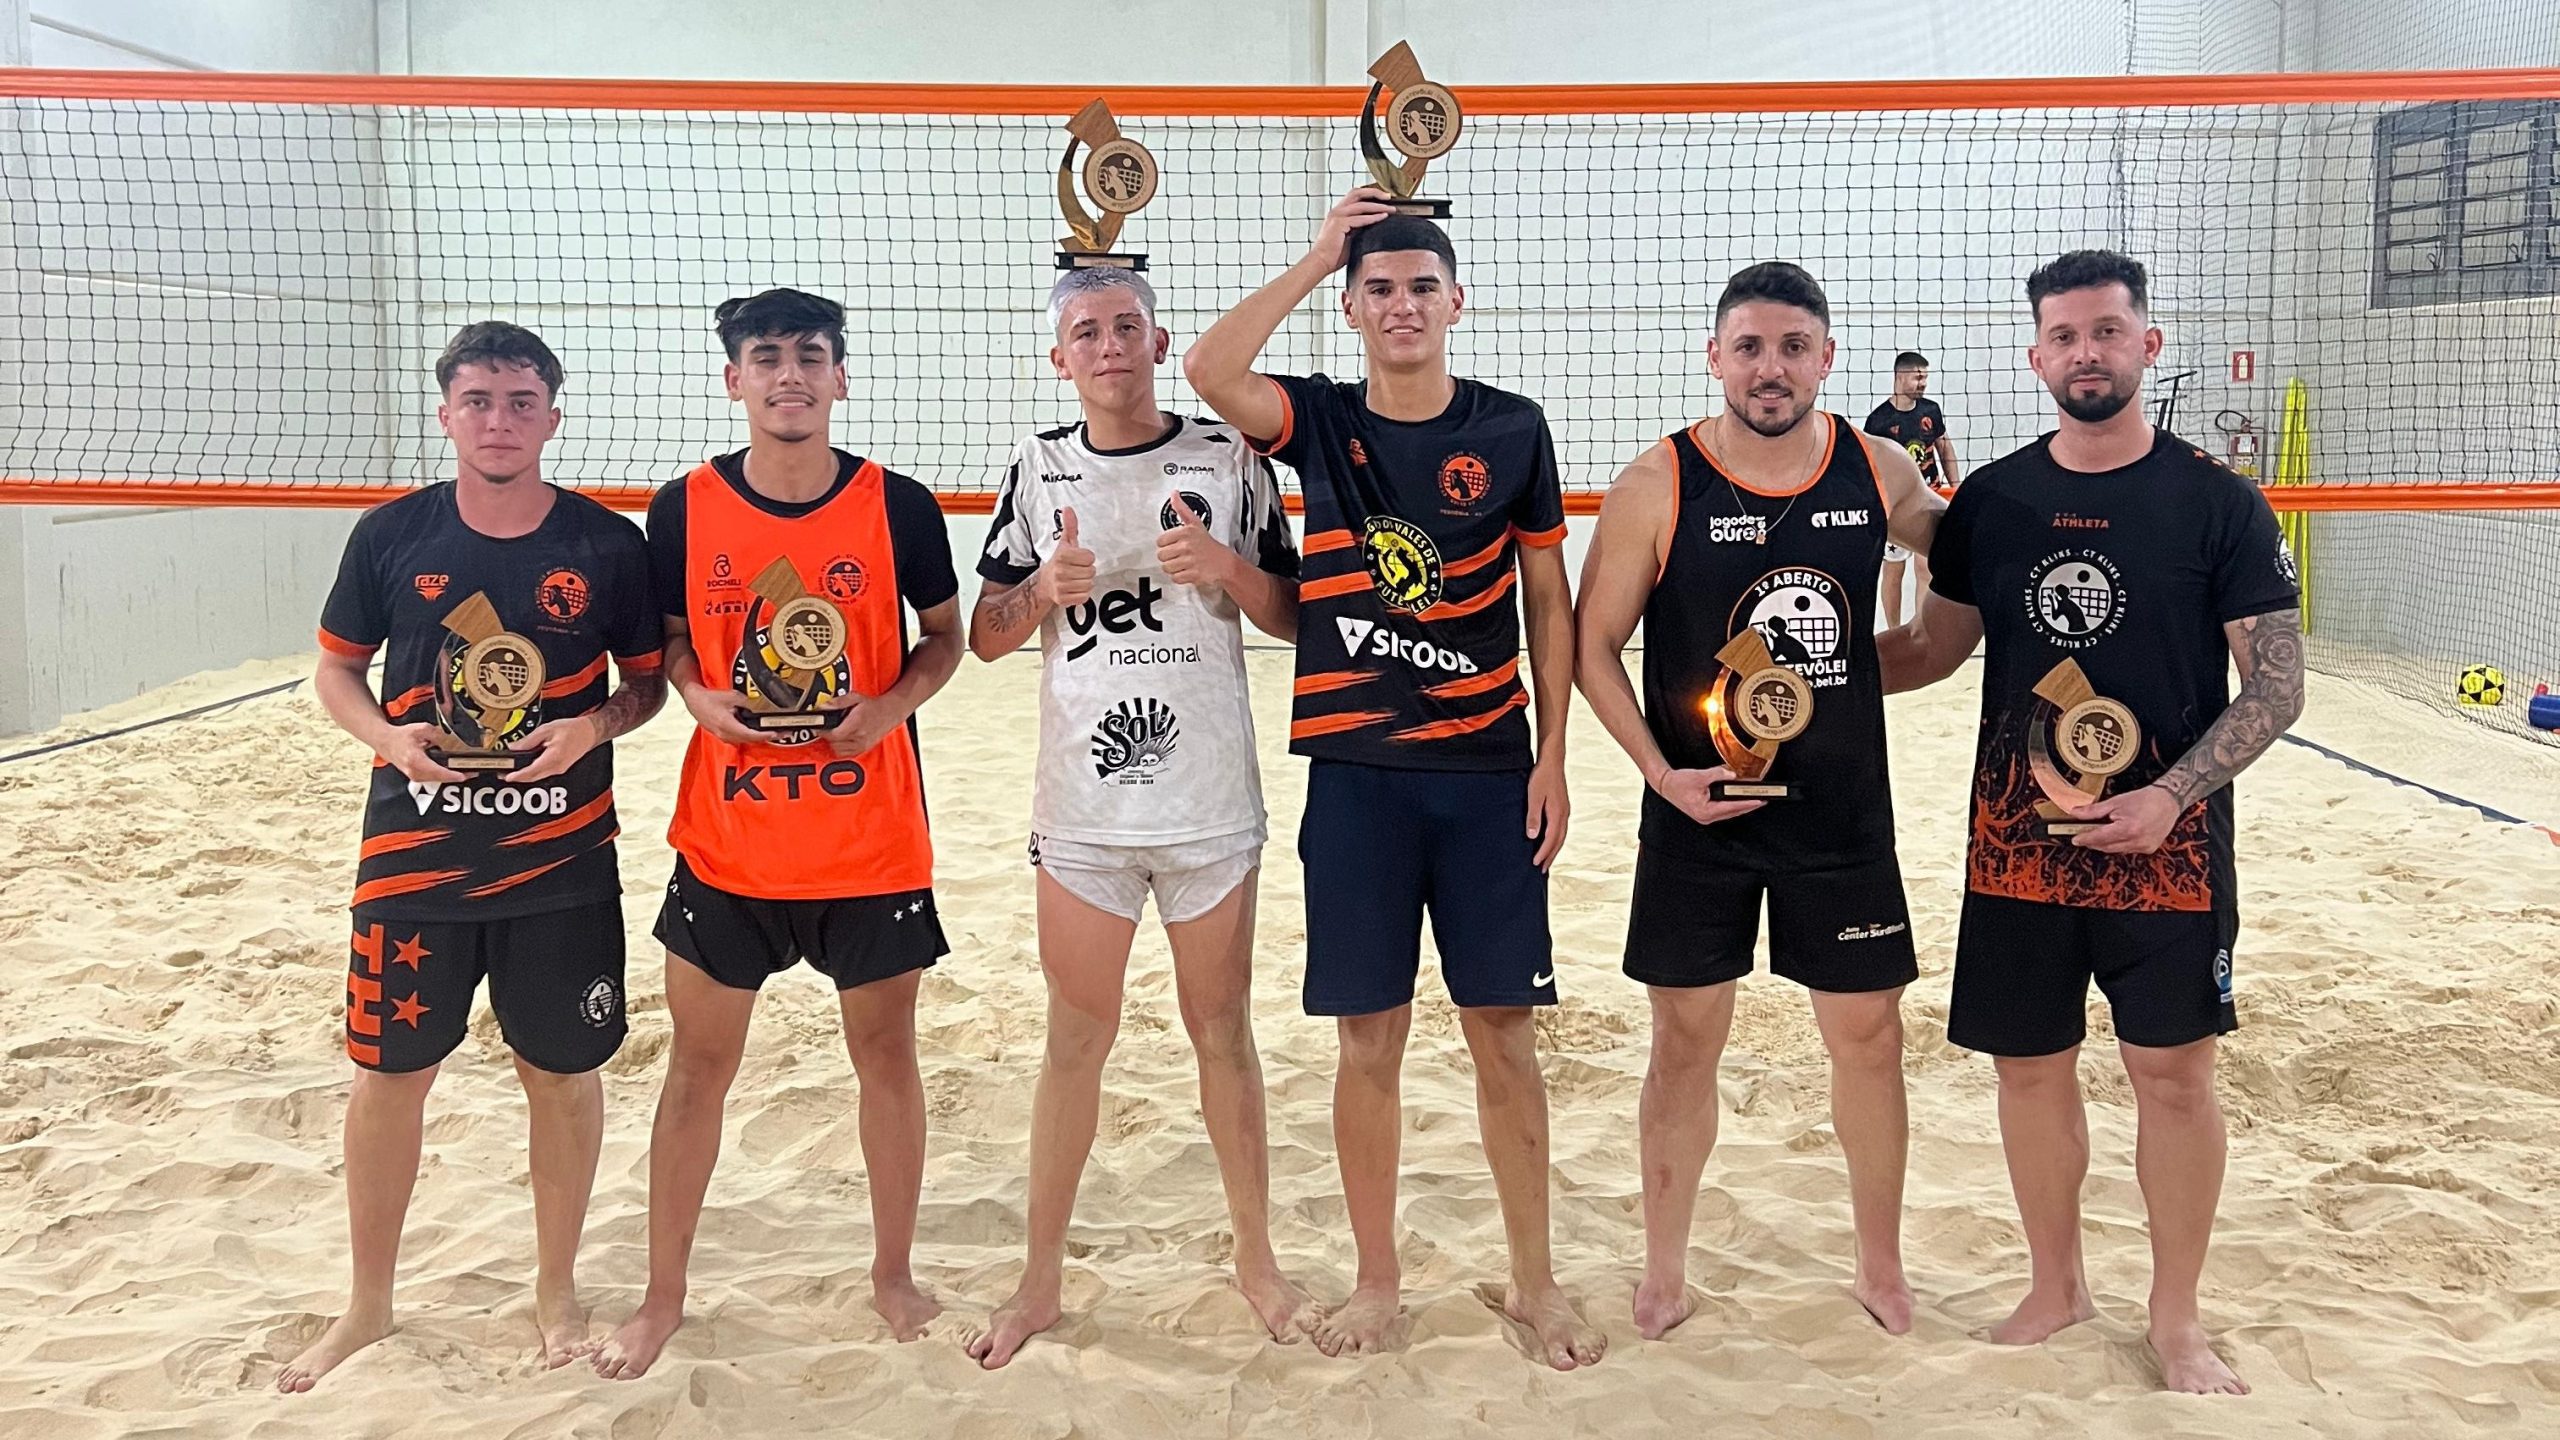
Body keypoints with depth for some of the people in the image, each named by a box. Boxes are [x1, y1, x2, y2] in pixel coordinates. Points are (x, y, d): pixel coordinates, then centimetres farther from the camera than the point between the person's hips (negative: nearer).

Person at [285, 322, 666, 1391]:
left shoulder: (607, 545, -5)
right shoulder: (391, 535, -3)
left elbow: (648, 680, 5)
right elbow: (336, 669, 8)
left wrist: (594, 726, -15)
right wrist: (389, 735, -12)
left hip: (561, 863, -1)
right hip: (413, 859, 1)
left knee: (562, 1072, 9)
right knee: (388, 1074, 9)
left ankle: (557, 1290, 29)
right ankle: (369, 1303, 28)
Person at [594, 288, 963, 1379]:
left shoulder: (899, 507, -7)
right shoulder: (684, 509, -4)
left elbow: (945, 635, 5)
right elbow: (668, 638, 9)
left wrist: (892, 704, -14)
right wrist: (700, 697, -12)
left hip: (873, 845, 0)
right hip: (727, 843, 1)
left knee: (886, 1052, 11)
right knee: (698, 1062, 8)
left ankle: (894, 1273, 30)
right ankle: (662, 1298, 24)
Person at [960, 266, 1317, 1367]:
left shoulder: (1227, 461, 1)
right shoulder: (1039, 470, 5)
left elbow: (1296, 618, 3)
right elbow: (986, 636, 8)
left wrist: (1223, 564, -15)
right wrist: (1044, 590, -12)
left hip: (1210, 802, -1)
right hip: (1081, 808, 1)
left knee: (1223, 1031, 9)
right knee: (1077, 1038, 9)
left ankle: (1257, 1261, 24)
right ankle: (1042, 1278, 21)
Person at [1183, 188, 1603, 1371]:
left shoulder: (1511, 428, 2)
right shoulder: (1320, 420, 1)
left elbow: (1549, 602, 6)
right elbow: (1208, 371, -19)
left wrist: (1553, 758, 0)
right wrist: (1316, 256, -12)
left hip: (1488, 774, 0)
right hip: (1356, 777, 0)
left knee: (1503, 1033, 5)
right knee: (1369, 1039, 7)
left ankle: (1533, 1280, 21)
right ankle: (1377, 1278, 23)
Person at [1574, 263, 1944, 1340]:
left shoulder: (1881, 473, -3)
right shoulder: (1658, 485, -10)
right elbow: (1594, 646, -5)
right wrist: (1661, 772, -14)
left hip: (1844, 814, 2)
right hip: (1699, 817, -2)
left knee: (1868, 1038, 11)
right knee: (1686, 1042, 9)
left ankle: (1881, 1268, 30)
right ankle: (1665, 1269, 27)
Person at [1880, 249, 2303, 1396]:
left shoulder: (2218, 504, -5)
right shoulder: (1990, 502, 3)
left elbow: (2277, 686, -6)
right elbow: (1935, 647, 12)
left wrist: (2171, 795, -19)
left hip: (2169, 846, -2)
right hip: (2016, 846, 3)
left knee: (2173, 1072, 4)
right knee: (2030, 1065, 11)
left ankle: (2176, 1320, 23)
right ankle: (2056, 1287, 31)